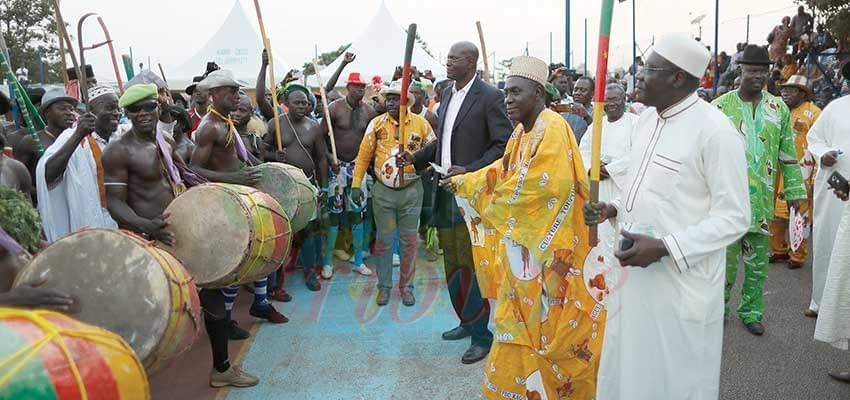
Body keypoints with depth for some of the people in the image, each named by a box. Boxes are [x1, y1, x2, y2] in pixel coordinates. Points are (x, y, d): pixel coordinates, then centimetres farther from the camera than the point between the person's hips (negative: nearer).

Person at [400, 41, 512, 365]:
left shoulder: (490, 97, -10)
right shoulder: (447, 94, 13)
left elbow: (504, 145, -12)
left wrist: (469, 170, -20)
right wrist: (416, 158, 7)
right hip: (445, 192, 8)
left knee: (470, 265, -2)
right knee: (452, 262, 14)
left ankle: (481, 335, 12)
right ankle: (467, 321, 30)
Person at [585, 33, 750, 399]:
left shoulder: (714, 130, -18)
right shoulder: (646, 119, 7)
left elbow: (734, 217, -17)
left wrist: (664, 247, -23)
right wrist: (614, 208, 2)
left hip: (682, 282, -7)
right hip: (635, 270, 8)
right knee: (628, 370, 20)